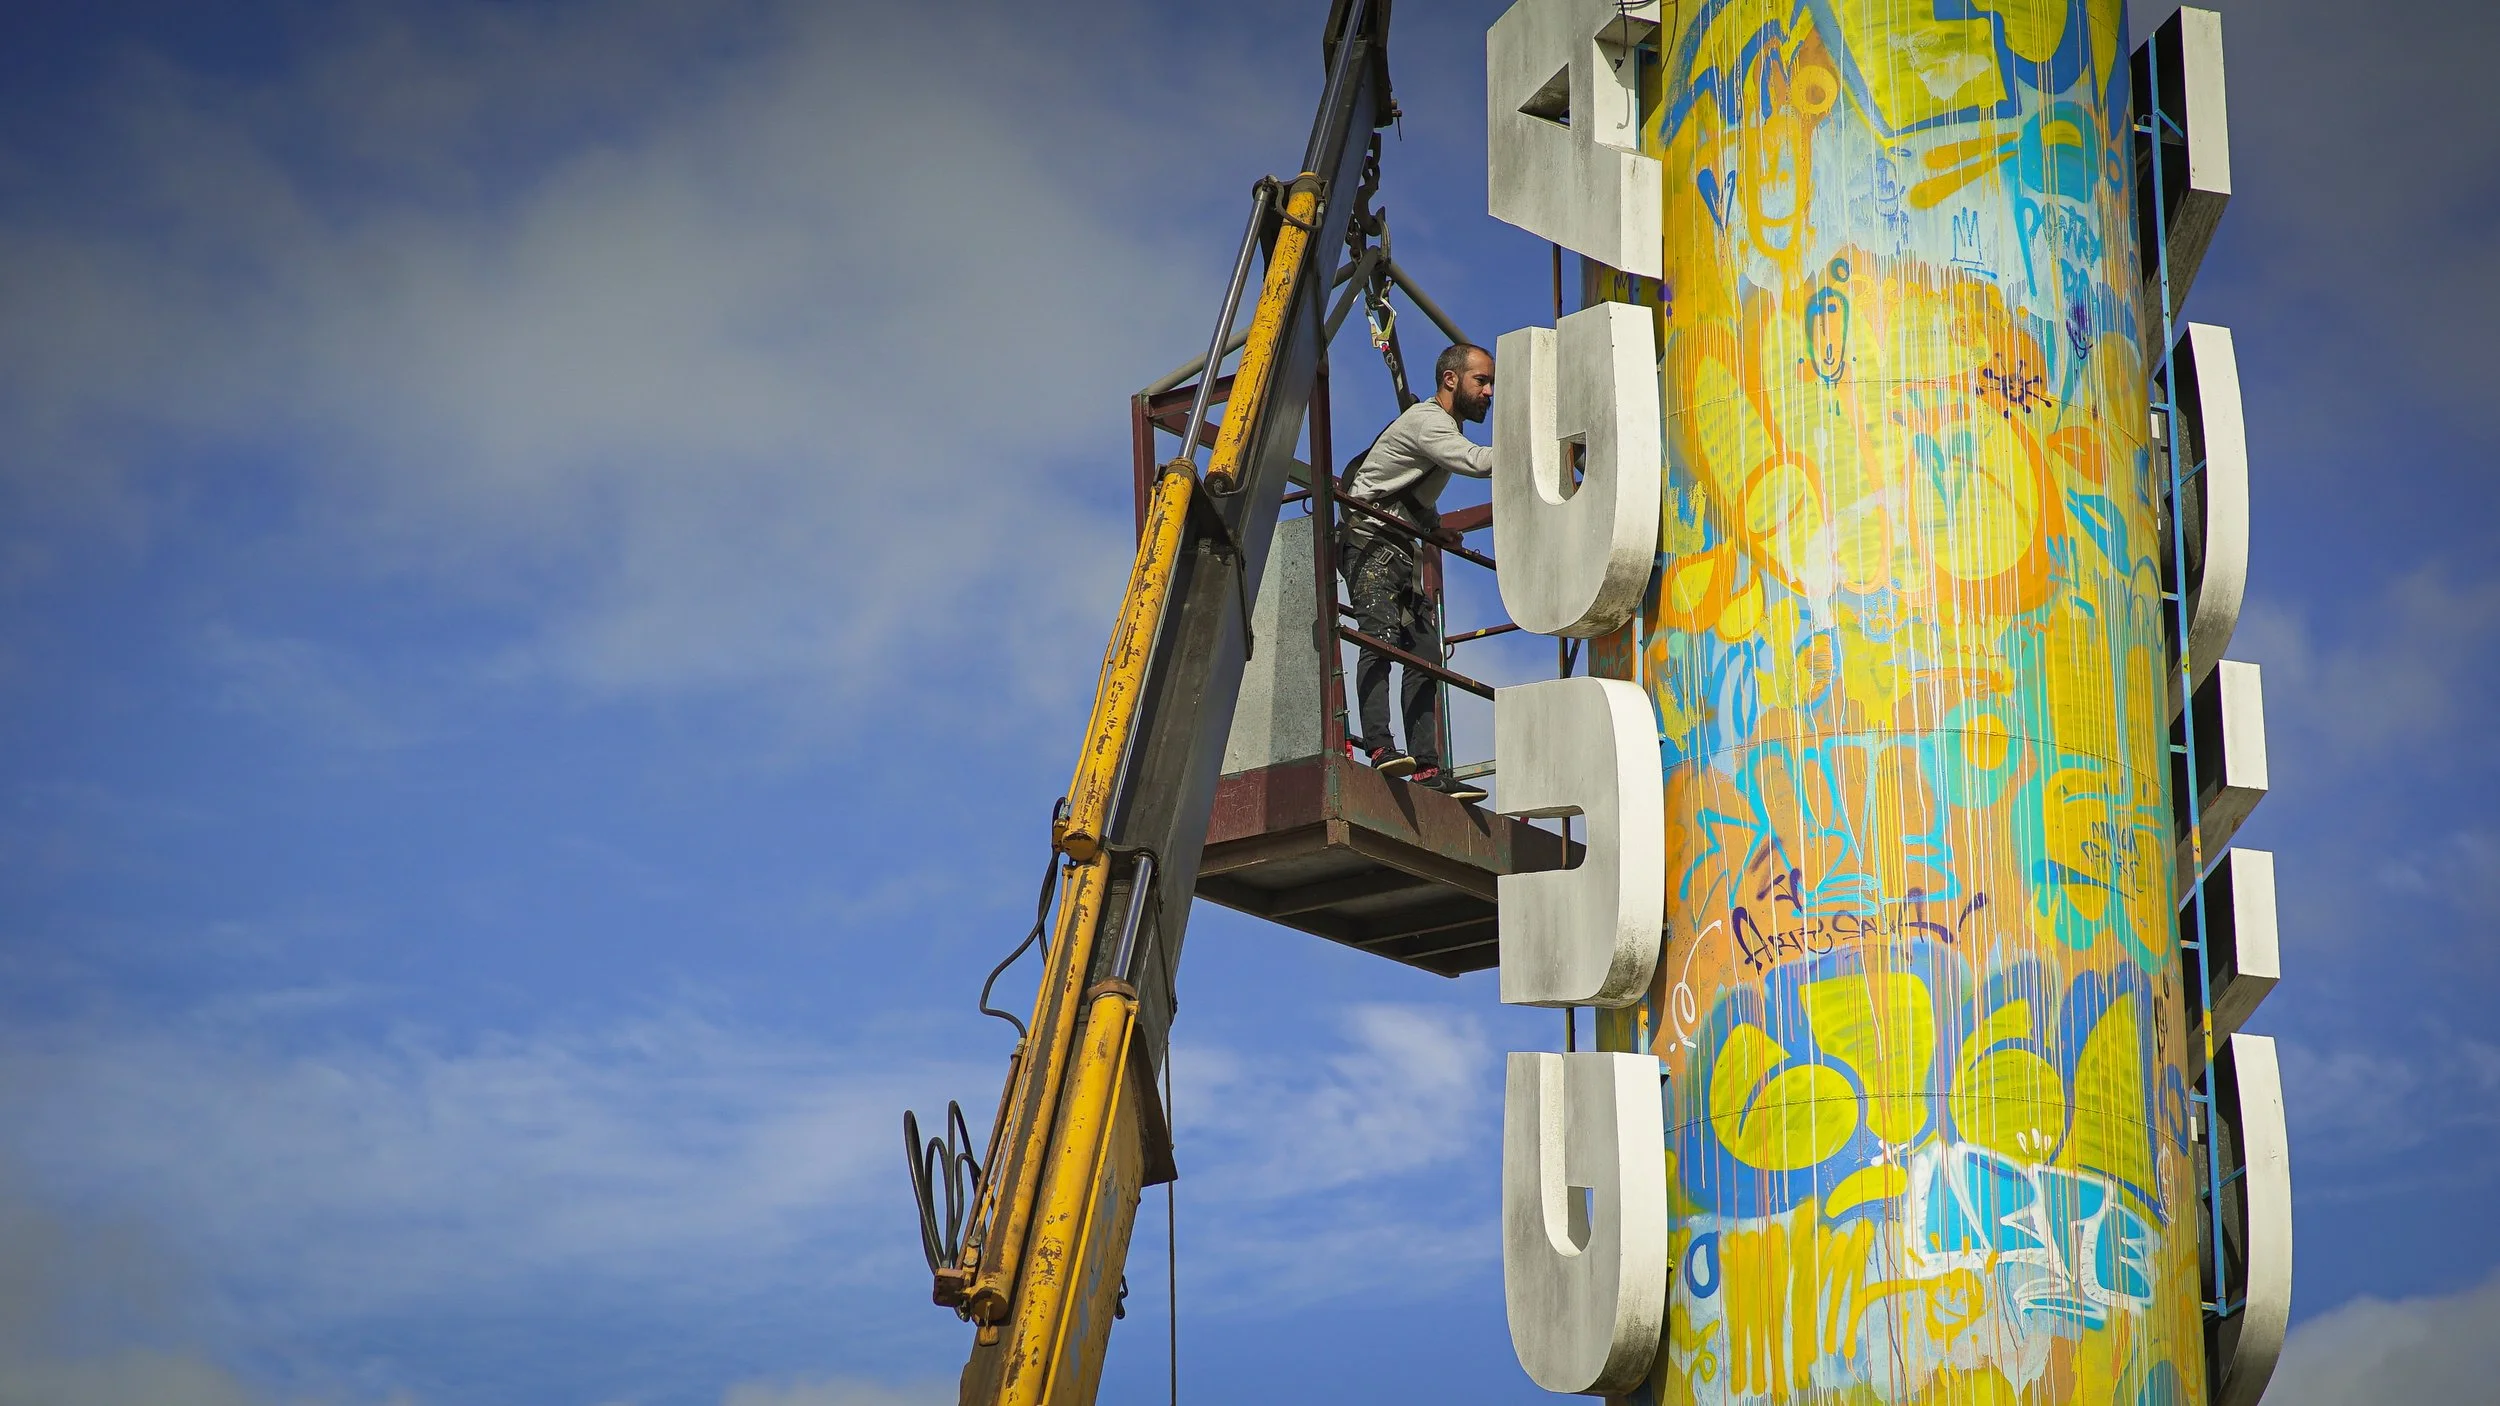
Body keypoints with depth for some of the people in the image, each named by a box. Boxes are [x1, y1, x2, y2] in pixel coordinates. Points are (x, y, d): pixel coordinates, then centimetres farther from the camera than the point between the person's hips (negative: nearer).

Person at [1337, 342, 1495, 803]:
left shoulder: (1447, 428, 21)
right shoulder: (1427, 421, -13)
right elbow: (1477, 462, -30)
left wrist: (1435, 528, 11)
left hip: (1401, 552, 10)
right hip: (1370, 543, -10)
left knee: (1425, 655, -1)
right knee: (1382, 636, -27)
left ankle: (1426, 768, -7)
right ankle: (1379, 745, -39)